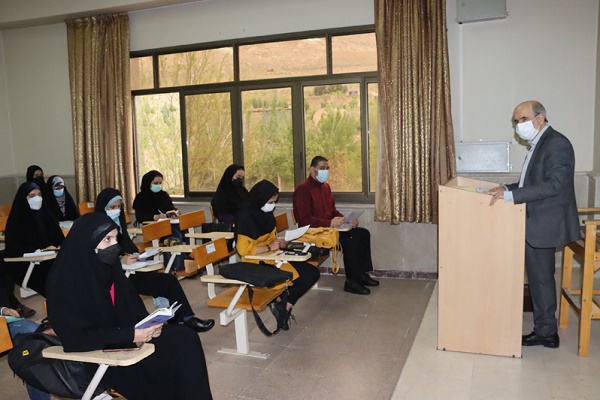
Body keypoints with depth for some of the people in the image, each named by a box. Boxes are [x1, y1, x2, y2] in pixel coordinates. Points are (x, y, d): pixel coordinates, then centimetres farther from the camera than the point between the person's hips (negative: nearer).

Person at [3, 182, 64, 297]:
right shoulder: (17, 219, -4)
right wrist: (41, 250, -20)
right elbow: (14, 248, -12)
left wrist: (61, 247, -13)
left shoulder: (45, 214, 11)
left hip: (49, 260, 5)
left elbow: (59, 237, 10)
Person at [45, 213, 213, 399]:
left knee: (185, 339, -14)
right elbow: (77, 338, -20)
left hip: (124, 337, 6)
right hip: (97, 352, -6)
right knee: (161, 365, -24)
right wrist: (130, 335, -23)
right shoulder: (65, 280, -18)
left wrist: (148, 324, -10)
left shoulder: (108, 267, 2)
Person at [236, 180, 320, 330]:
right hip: (260, 262, -9)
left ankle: (281, 304, 4)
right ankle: (284, 307, 5)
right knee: (305, 277, -16)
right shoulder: (246, 216, -18)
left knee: (313, 273, -1)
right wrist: (270, 247, -17)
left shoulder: (264, 212, 6)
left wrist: (278, 242, 1)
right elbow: (243, 249, -24)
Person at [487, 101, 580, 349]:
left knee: (541, 278, 1)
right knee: (539, 278, 16)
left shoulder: (557, 144, -16)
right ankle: (544, 330, 28)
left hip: (544, 224, -9)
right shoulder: (539, 144, 14)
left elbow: (553, 185, -25)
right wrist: (506, 188, 7)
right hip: (536, 223, 9)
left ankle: (546, 333, 15)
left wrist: (510, 195, -28)